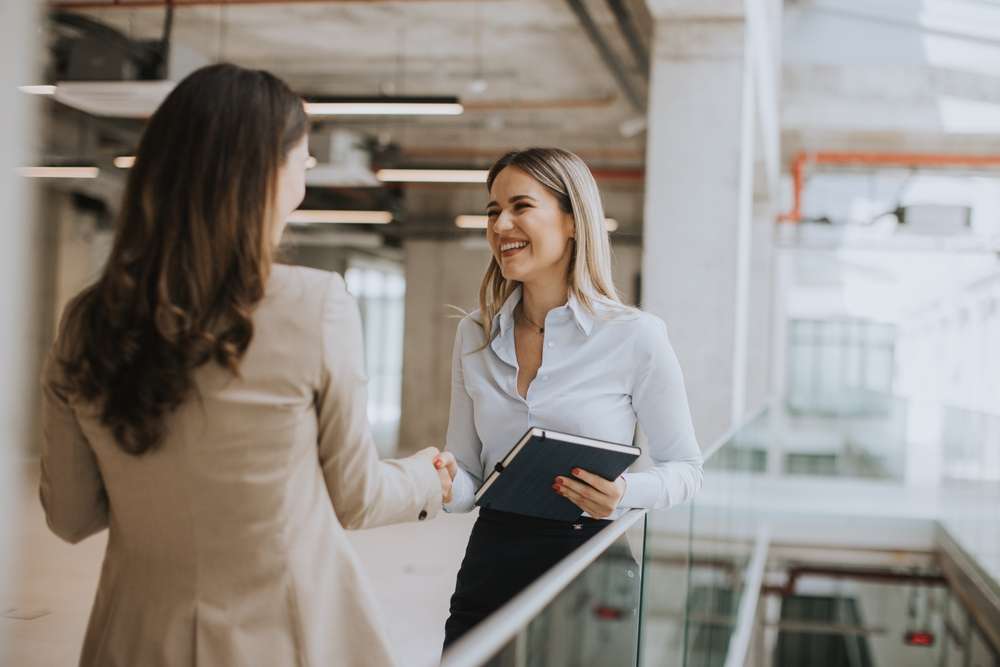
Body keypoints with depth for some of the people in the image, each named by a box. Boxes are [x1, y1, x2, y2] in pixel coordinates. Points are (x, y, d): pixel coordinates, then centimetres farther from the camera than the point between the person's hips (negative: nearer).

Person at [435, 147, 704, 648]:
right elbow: (470, 478, 7)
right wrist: (446, 482, -15)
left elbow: (685, 468, -1)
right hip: (489, 565, 4)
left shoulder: (636, 337, -10)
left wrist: (626, 493, -21)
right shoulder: (474, 335, 3)